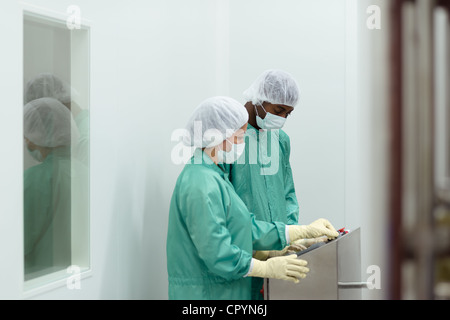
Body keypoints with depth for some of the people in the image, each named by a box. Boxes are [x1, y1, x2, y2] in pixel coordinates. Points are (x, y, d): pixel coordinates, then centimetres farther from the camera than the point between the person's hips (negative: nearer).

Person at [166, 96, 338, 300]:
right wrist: (268, 268, -18)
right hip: (204, 293, -10)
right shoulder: (201, 185, -21)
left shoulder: (212, 176, 13)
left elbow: (249, 228, 13)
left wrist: (304, 231, 12)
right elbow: (216, 253, -25)